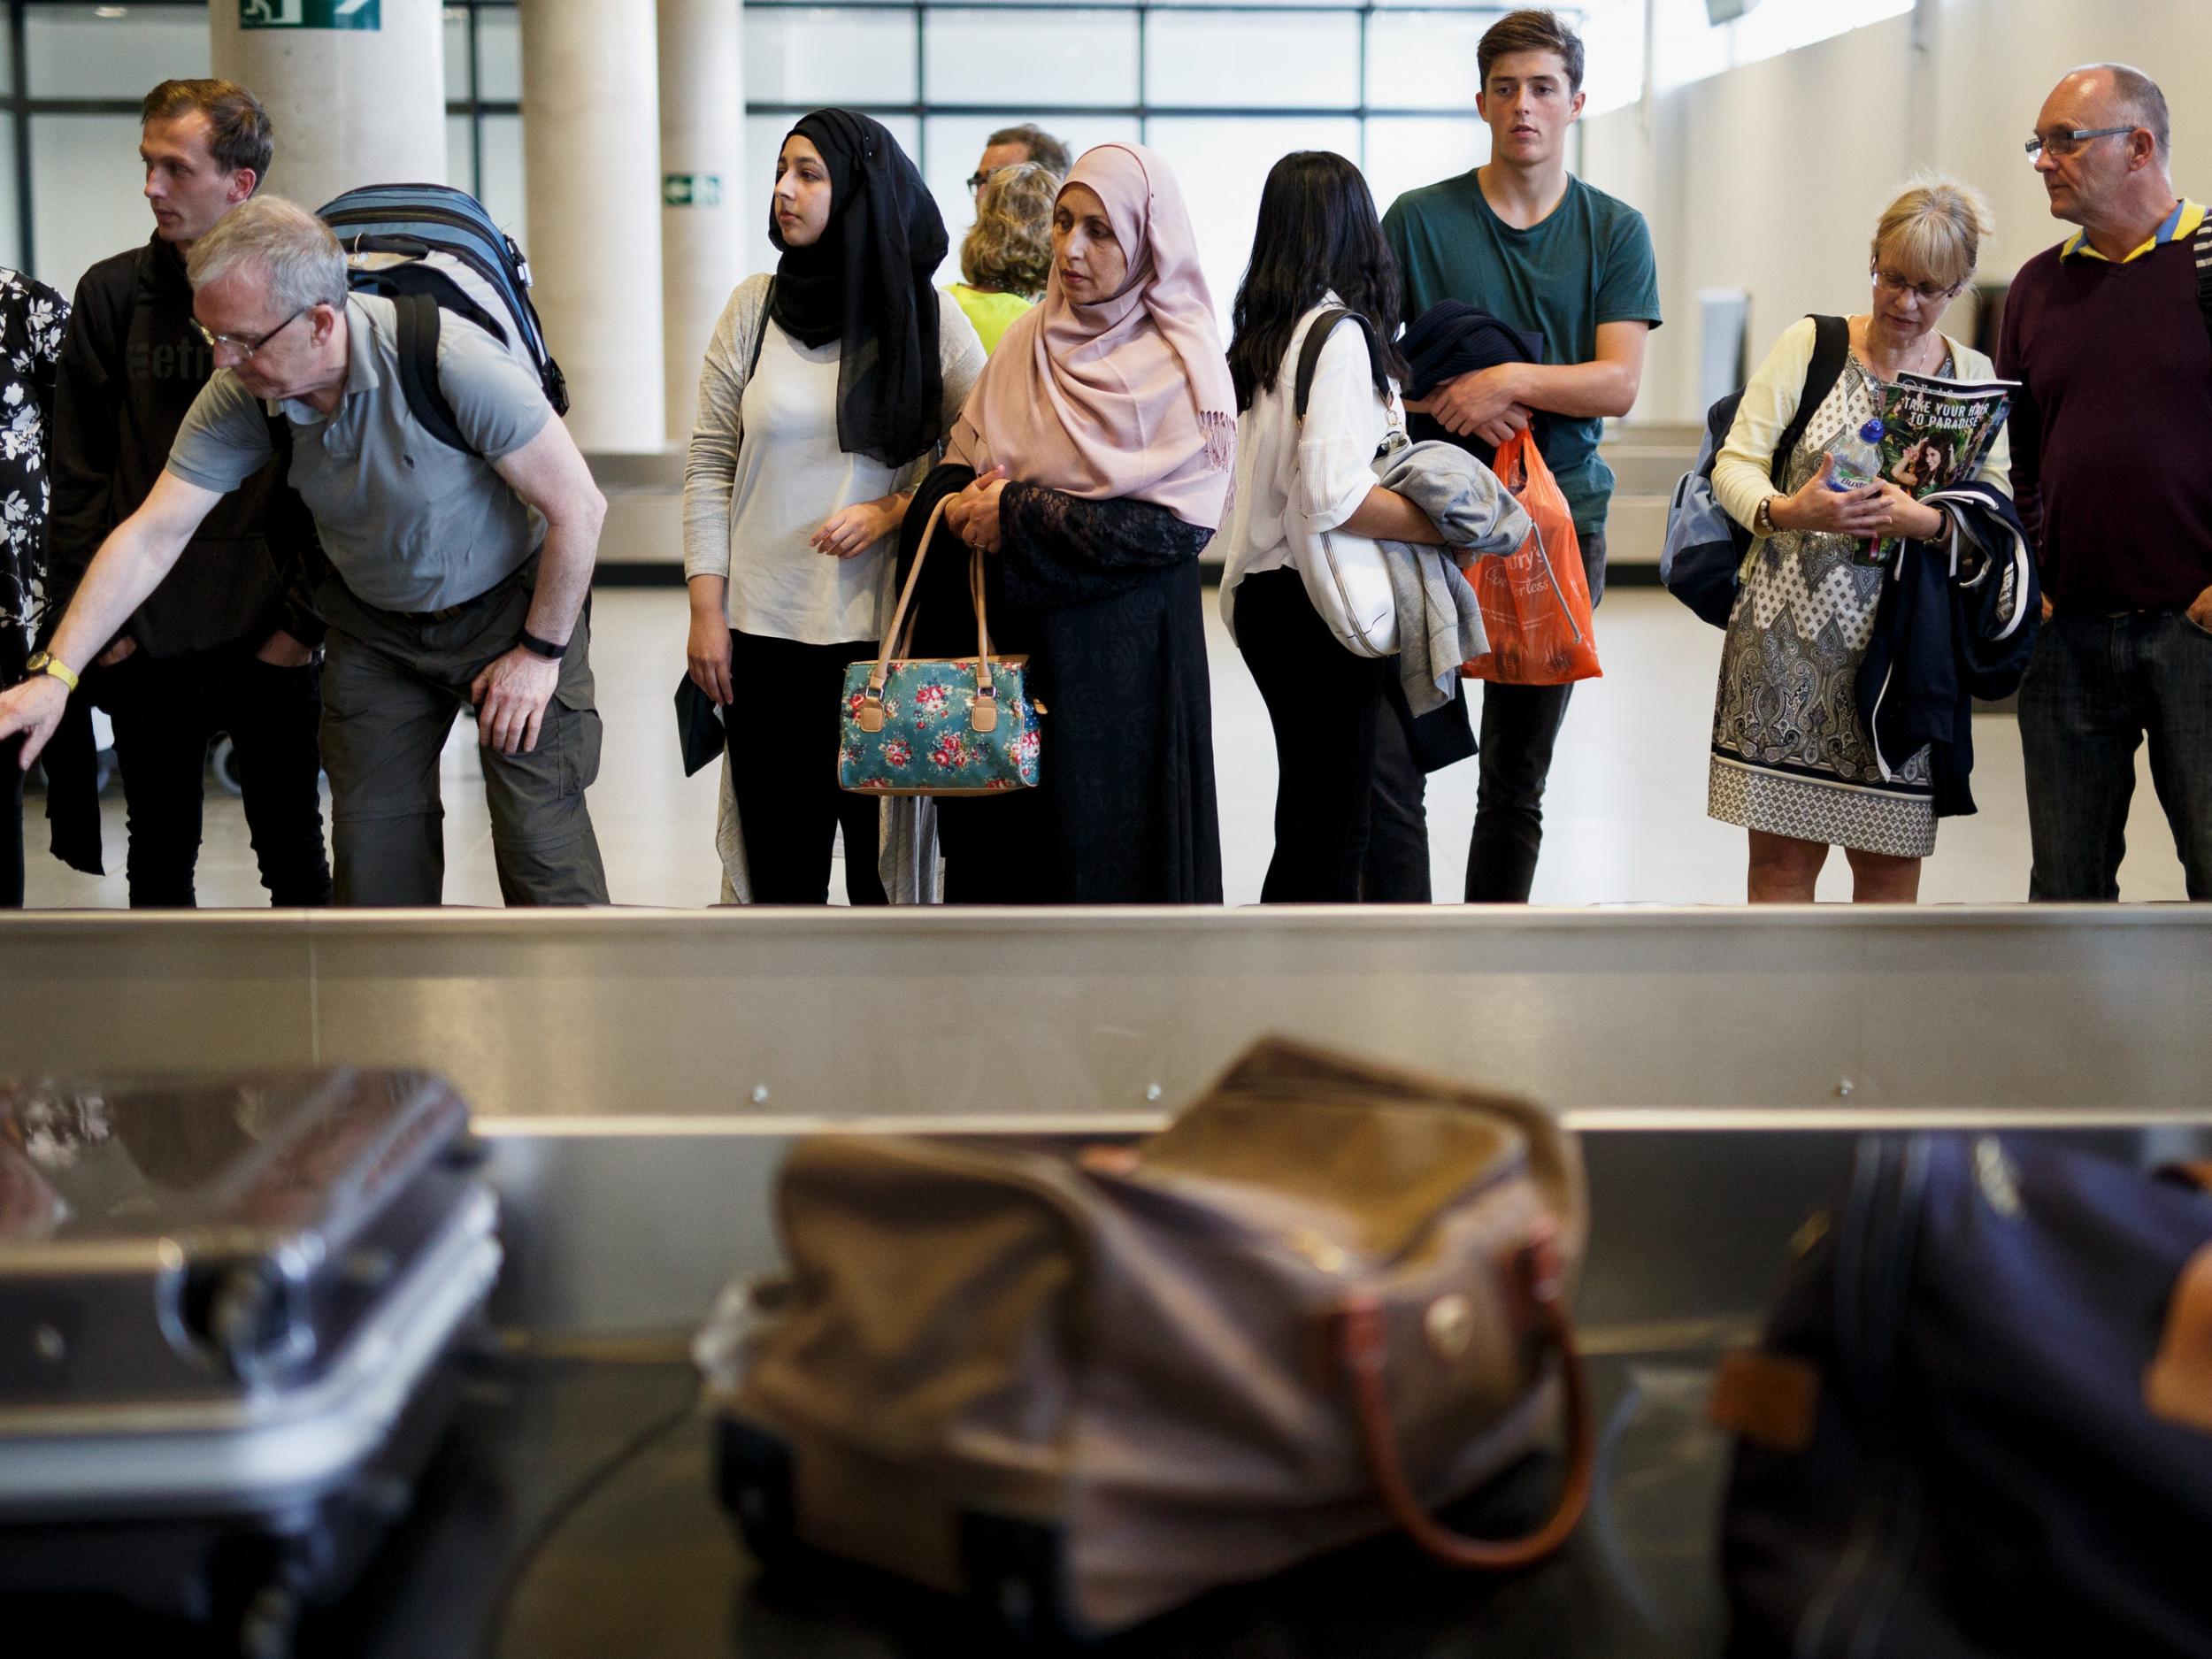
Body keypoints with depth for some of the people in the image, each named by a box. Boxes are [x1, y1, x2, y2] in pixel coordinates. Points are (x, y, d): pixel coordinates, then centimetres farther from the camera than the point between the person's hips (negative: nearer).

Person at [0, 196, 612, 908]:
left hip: (510, 607, -5)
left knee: (541, 842, -7)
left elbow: (578, 507, -23)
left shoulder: (453, 362, -31)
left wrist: (541, 651, -16)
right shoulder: (239, 395, -17)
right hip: (375, 627, 5)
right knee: (374, 858, 5)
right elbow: (151, 537, -14)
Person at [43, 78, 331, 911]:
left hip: (271, 640, -2)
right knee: (159, 859, 12)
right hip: (144, 643, 2)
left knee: (293, 856, 7)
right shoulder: (112, 293, 4)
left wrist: (307, 618, -7)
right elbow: (78, 473, 5)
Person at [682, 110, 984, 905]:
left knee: (885, 860, 3)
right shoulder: (752, 308, 5)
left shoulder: (927, 317, 0)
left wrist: (894, 510, -11)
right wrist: (706, 610, 0)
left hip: (884, 631, -1)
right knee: (780, 863, 5)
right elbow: (709, 467, 6)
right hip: (766, 631, 2)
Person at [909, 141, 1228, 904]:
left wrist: (1021, 518, -16)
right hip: (1013, 640, 5)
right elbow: (959, 464, 14)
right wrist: (960, 505, -10)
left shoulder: (1182, 367, -7)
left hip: (1125, 649, -5)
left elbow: (1174, 524, -15)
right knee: (1003, 850, 6)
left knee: (1112, 858, 0)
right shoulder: (1030, 340, 10)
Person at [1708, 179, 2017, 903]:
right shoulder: (1808, 344, 6)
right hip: (1790, 636, -1)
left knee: (1891, 865, 4)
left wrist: (1925, 519, -18)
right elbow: (1733, 463, 1)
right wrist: (1786, 512, -20)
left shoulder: (1972, 376, 11)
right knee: (1782, 857, -1)